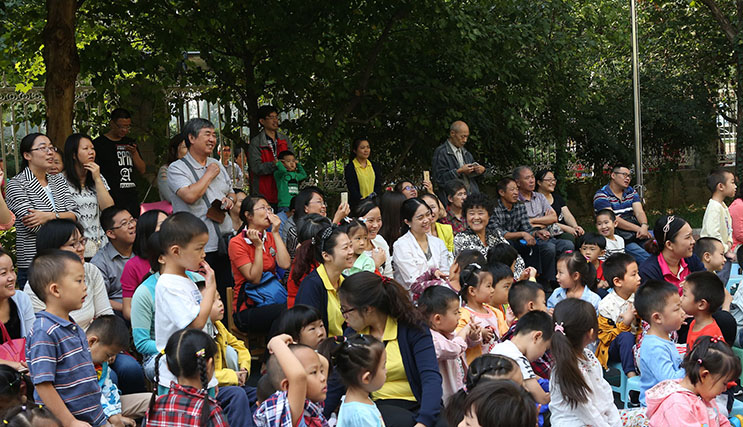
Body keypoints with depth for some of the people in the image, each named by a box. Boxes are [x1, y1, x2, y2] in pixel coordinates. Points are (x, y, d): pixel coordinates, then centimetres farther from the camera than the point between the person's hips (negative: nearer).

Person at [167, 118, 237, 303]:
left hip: (225, 244, 7)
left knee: (227, 297, 8)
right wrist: (210, 174, -8)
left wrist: (230, 200, 4)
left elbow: (231, 192, 28)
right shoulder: (177, 168, -5)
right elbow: (190, 196, -21)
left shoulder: (217, 164, 17)